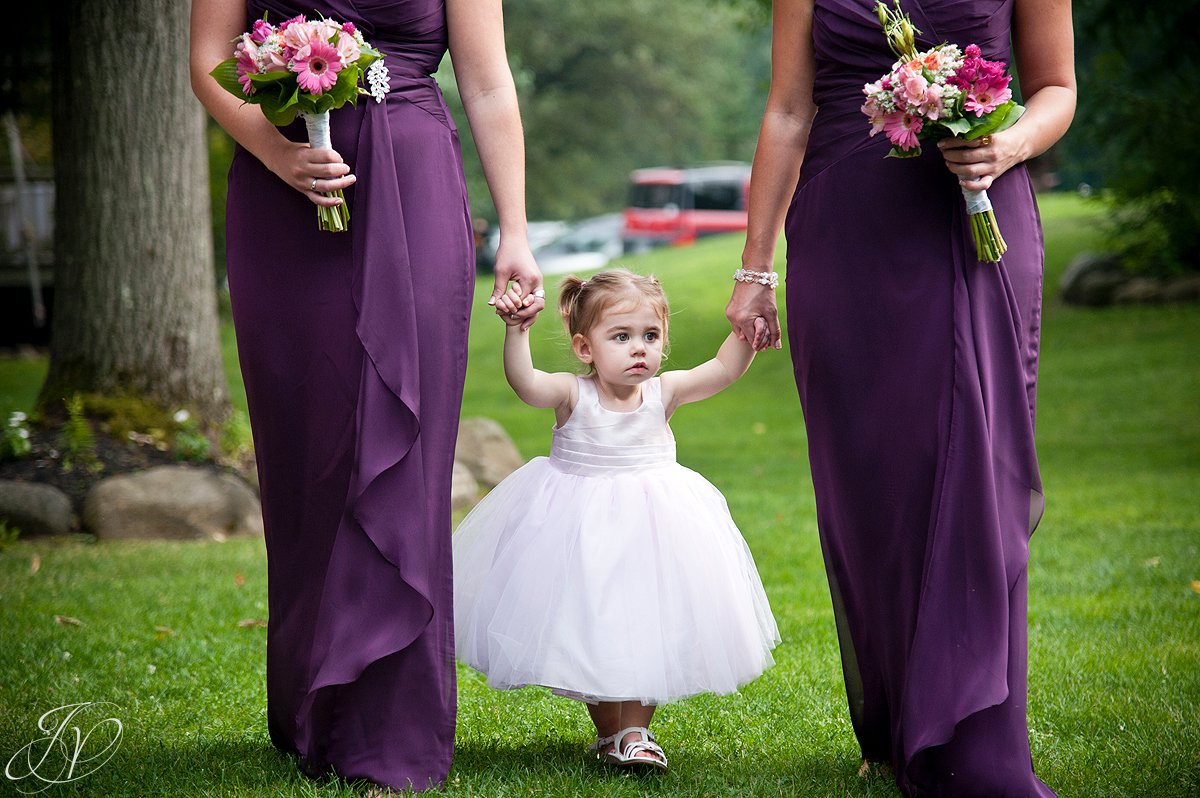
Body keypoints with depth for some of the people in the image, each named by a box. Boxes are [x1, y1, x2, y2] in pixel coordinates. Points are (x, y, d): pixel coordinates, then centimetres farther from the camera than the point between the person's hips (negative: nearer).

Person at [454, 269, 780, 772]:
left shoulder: (663, 394, -7)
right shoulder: (573, 395, -14)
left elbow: (726, 368, -12)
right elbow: (524, 382, -31)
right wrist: (516, 329, -45)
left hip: (648, 527, 1)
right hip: (579, 531, -1)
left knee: (643, 627, 0)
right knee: (588, 631, 7)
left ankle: (636, 730, 11)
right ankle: (607, 731, 23)